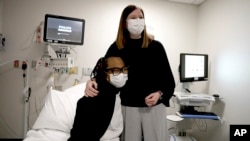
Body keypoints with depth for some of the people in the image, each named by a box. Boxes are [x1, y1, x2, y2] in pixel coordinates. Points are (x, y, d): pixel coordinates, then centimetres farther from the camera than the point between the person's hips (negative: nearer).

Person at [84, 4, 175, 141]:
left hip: (155, 107, 0)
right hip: (128, 107, 0)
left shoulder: (156, 46, -1)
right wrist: (92, 82, -19)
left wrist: (160, 94, -15)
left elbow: (168, 78, 2)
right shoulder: (116, 48, 0)